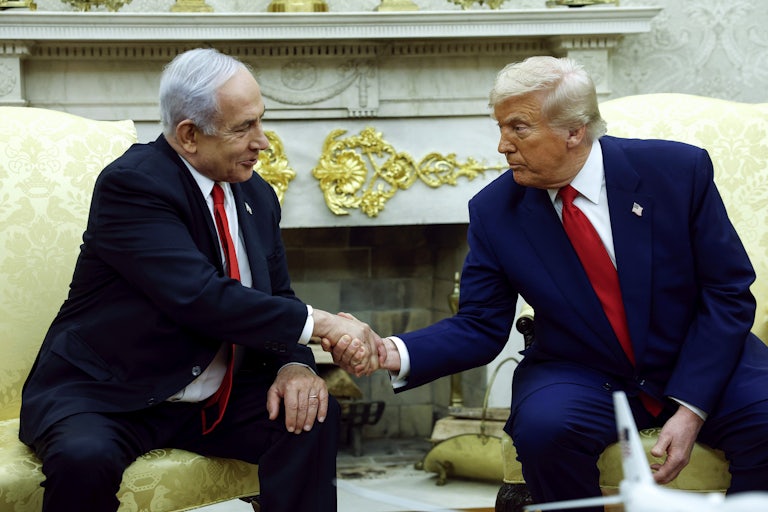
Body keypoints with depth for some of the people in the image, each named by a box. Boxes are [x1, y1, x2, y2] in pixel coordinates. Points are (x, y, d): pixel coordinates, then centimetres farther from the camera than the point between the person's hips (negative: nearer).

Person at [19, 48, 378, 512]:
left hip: (216, 399, 6)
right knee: (84, 457, -36)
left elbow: (277, 299, 9)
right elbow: (200, 298, -28)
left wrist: (295, 364, -13)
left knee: (314, 413, -16)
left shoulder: (256, 195, 6)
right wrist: (317, 324, -26)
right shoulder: (131, 184, -18)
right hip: (107, 399, -6)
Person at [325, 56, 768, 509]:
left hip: (701, 365, 0)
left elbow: (728, 291, -7)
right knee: (543, 426, -32)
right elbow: (480, 327, -3)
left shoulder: (678, 170, -11)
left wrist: (691, 408, -17)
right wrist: (394, 352, -23)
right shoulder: (495, 210, -6)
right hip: (582, 378, 0)